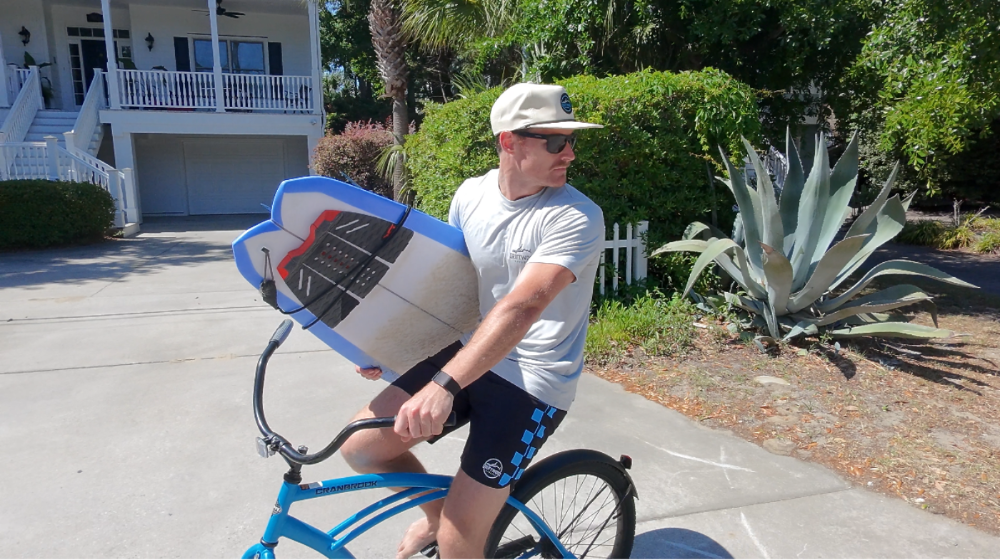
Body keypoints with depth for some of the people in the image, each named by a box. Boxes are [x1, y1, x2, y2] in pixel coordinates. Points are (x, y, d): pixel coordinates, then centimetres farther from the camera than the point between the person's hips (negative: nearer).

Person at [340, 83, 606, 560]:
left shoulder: (576, 218, -19)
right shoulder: (471, 194, -1)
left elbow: (520, 307, -31)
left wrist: (444, 384, -39)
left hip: (532, 383, -5)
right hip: (471, 352, 6)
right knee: (361, 445, -1)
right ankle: (436, 512, 25)